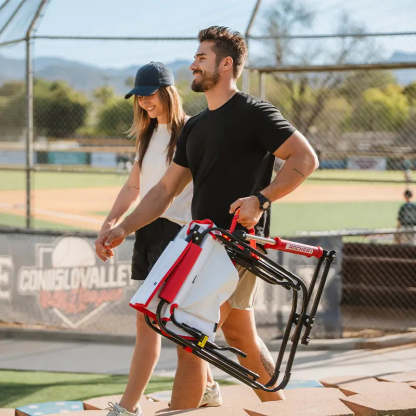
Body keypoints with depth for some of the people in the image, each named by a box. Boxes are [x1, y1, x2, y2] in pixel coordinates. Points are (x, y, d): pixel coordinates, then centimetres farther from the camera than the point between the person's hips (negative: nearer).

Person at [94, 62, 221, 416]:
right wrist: (109, 224, 4)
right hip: (146, 230, 8)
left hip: (175, 229, -8)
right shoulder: (148, 134, 16)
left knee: (148, 320, -10)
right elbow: (133, 187, 16)